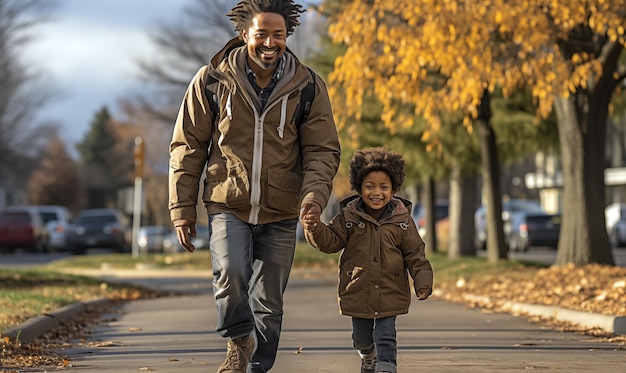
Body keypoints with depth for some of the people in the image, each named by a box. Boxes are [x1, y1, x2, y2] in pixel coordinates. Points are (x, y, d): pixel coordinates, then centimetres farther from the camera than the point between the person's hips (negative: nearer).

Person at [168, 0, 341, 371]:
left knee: (268, 304, 7)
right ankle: (238, 341, 1)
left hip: (280, 214, 2)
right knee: (231, 272, -25)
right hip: (228, 205, -1)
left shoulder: (307, 86, -1)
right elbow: (187, 146, 3)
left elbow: (322, 149, 1)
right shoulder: (212, 80, -3)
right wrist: (183, 208, -1)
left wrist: (315, 193, -19)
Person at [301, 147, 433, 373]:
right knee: (362, 338, 19)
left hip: (389, 293, -2)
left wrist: (422, 282, -12)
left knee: (385, 337, -5)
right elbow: (330, 241, -9)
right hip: (358, 293, 2)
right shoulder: (349, 217, -4)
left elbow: (415, 254, -2)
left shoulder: (401, 220, -4)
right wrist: (315, 229, -29)